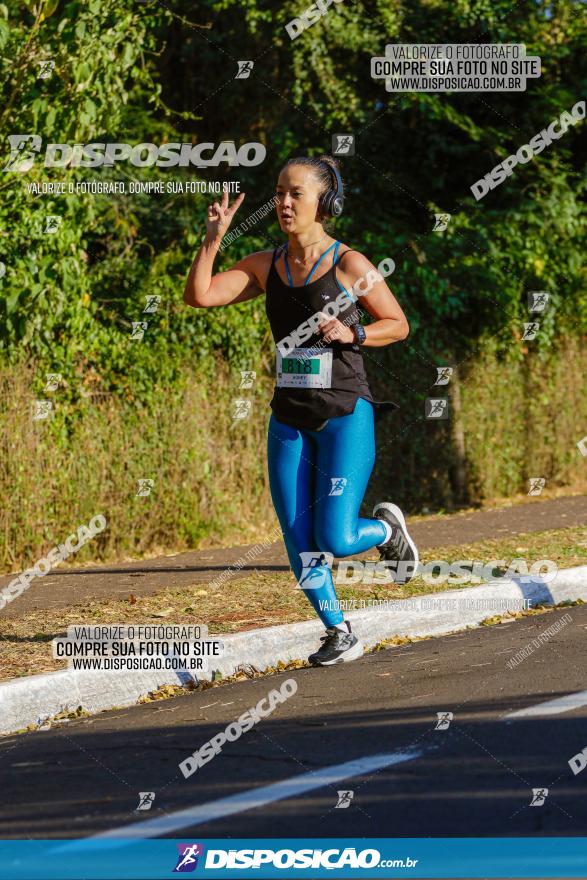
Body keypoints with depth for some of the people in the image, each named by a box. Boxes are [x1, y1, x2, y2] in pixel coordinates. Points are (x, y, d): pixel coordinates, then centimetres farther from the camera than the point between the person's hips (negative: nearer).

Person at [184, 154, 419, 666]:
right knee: (299, 542, 3)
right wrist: (214, 238, -12)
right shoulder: (266, 266, 5)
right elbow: (199, 296, -2)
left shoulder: (351, 265, -8)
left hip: (345, 417, -5)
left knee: (336, 539, -11)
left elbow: (398, 325, 1)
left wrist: (352, 334, -16)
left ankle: (387, 527, 22)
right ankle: (339, 634, 19)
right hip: (289, 421, 5)